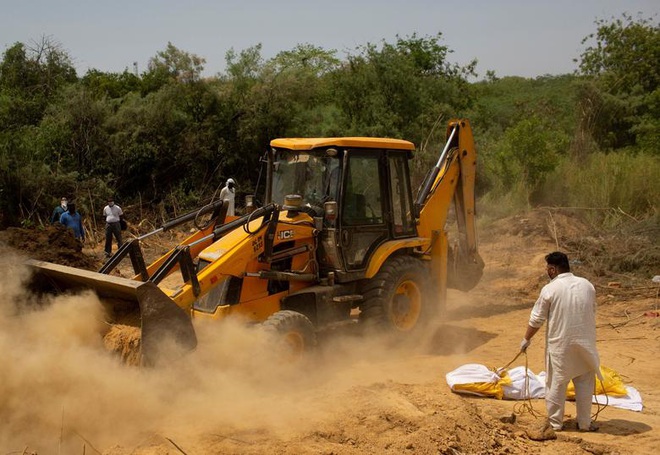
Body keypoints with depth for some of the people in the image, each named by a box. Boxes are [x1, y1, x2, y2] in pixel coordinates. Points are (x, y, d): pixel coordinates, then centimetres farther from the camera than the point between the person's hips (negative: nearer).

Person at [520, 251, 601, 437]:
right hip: (585, 343, 3)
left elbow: (536, 319, -4)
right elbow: (592, 313, 13)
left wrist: (526, 339, 10)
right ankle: (584, 423, 19)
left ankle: (555, 423, 17)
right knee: (585, 382, 13)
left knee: (556, 382, 9)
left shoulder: (550, 289, -10)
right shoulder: (587, 285, 2)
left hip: (560, 344, -3)